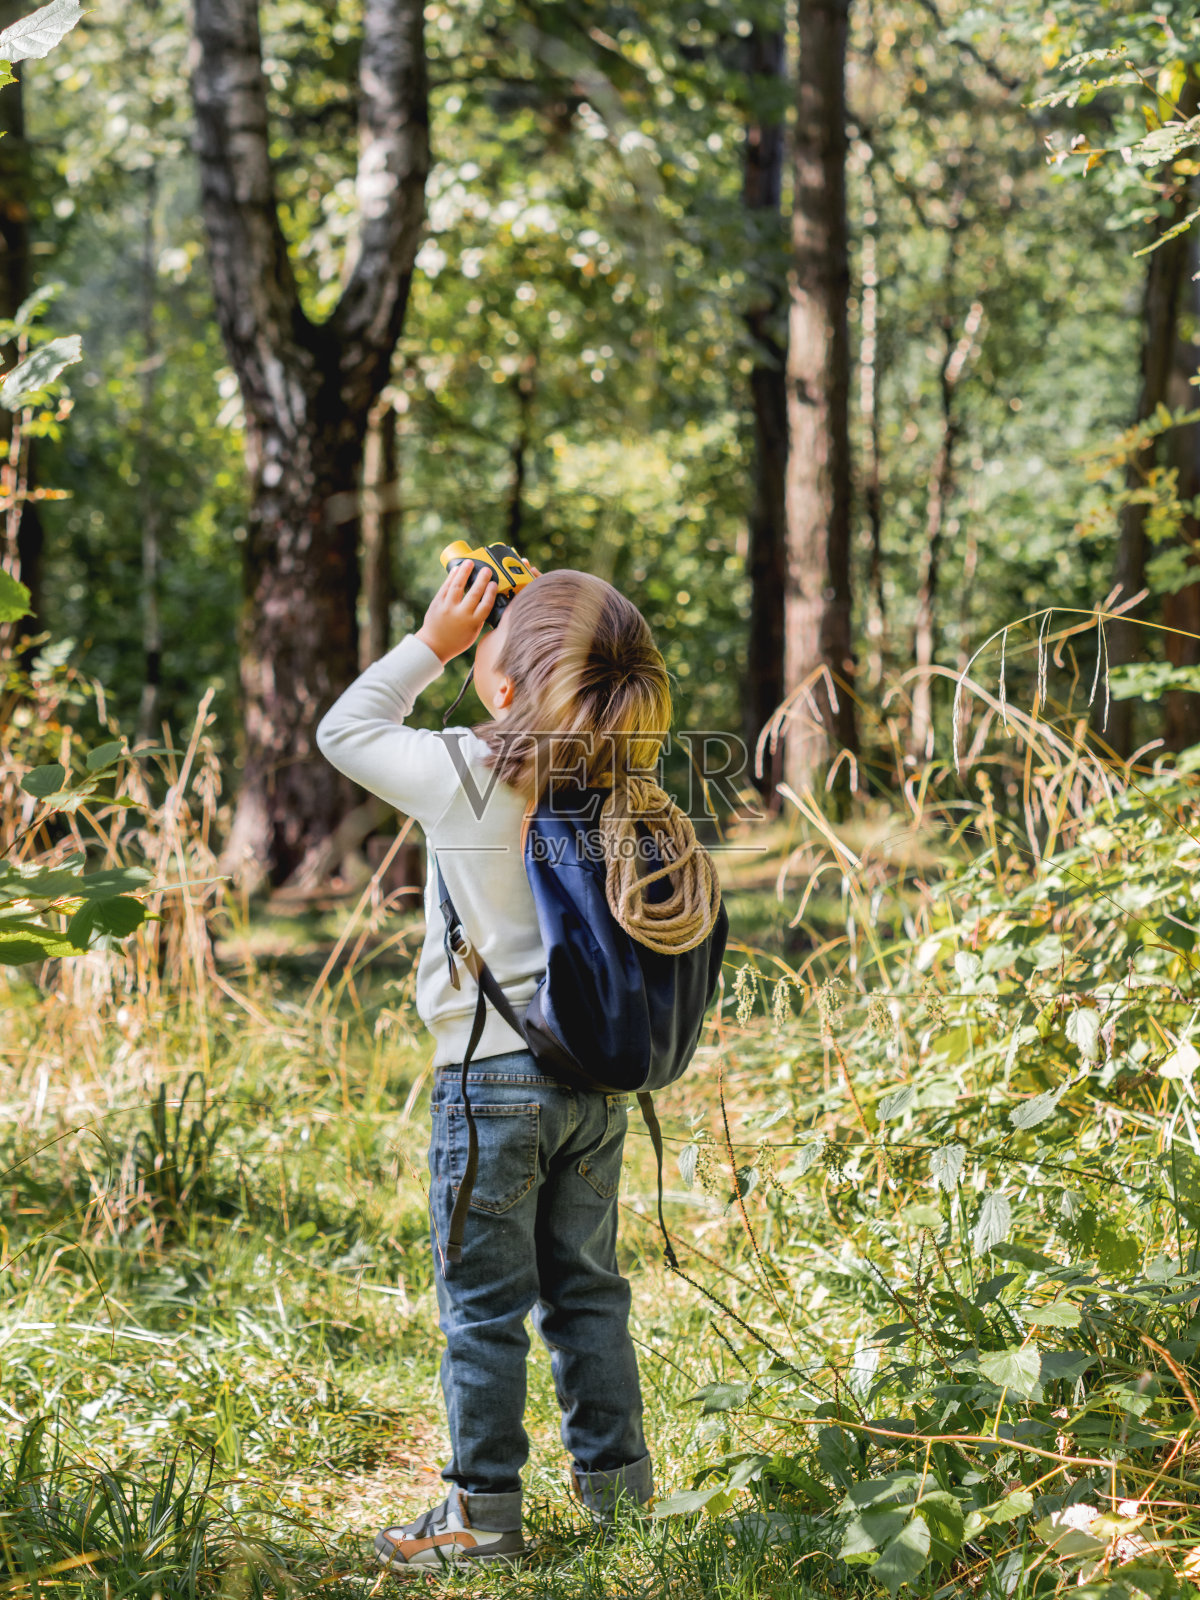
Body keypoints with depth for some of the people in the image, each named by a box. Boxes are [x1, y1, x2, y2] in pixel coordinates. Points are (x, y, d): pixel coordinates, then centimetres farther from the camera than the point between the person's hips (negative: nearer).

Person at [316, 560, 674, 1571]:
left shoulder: (462, 776, -15)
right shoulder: (611, 783, -1)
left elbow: (345, 731, 1)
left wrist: (432, 642, 5)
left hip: (493, 1076, -6)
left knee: (484, 1306, 4)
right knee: (585, 1289, 17)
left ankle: (485, 1512, 10)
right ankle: (618, 1486, 24)